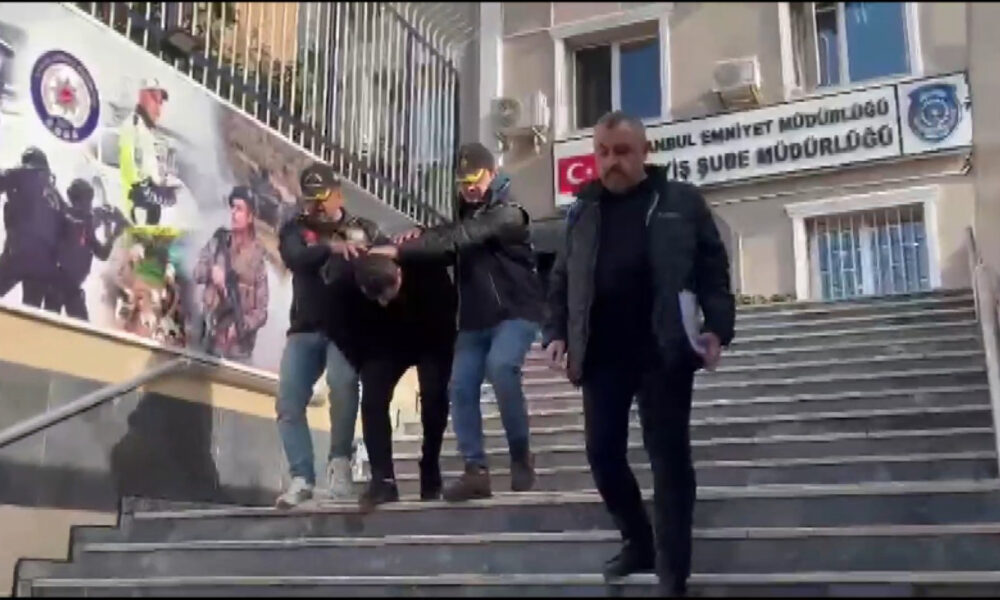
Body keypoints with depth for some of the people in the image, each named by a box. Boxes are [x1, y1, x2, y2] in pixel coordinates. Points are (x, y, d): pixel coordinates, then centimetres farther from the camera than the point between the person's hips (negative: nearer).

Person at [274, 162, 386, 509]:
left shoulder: (364, 230, 12)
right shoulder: (295, 230, 10)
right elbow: (294, 259, -11)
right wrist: (332, 247, -28)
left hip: (347, 329, -2)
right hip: (306, 329, 2)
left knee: (343, 385, -25)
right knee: (289, 401, -7)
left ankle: (339, 463, -8)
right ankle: (301, 478, -1)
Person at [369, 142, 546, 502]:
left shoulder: (507, 213, -14)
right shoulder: (465, 214, 14)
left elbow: (459, 240, -27)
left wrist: (401, 250, -31)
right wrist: (420, 238, -5)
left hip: (516, 312, -8)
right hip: (475, 319, 8)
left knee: (500, 366, -30)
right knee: (461, 387, -4)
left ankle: (521, 456, -14)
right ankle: (476, 471, 1)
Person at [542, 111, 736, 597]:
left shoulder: (681, 202, 4)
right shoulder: (583, 210, 12)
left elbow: (713, 269, 1)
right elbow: (561, 279, 15)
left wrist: (717, 327, -11)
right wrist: (556, 332, 3)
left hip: (663, 351, -3)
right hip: (602, 354, 4)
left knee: (668, 455, 0)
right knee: (603, 451, 5)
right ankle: (638, 542, 28)